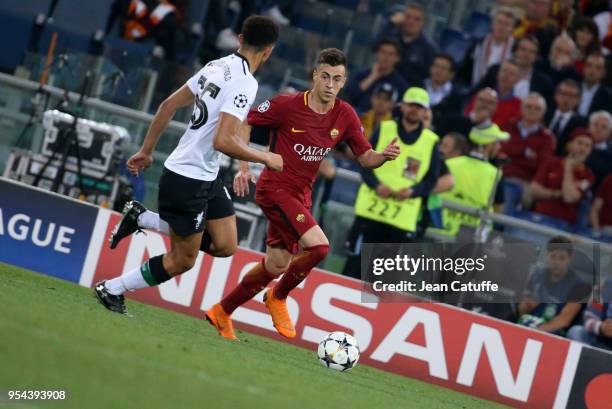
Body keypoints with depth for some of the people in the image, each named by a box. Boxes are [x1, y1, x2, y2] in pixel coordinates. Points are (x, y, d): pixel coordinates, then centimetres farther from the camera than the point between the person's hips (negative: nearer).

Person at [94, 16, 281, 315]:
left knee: (225, 246, 9)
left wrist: (147, 150, 18)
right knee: (182, 261, 3)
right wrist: (266, 158, -15)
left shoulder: (217, 67, 4)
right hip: (189, 181, -9)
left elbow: (169, 105, 10)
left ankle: (142, 218, 15)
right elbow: (223, 141, -29)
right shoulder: (245, 83, -21)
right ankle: (111, 290, 15)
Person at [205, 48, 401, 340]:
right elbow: (243, 121, -6)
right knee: (318, 246, -23)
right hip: (275, 188, -7)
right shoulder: (288, 105, -15)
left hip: (301, 195, 7)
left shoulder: (345, 116, -1)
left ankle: (222, 312, 27)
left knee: (276, 266, 10)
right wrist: (244, 166, -14)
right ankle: (278, 297, 2)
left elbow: (365, 157, 4)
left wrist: (384, 155, -19)